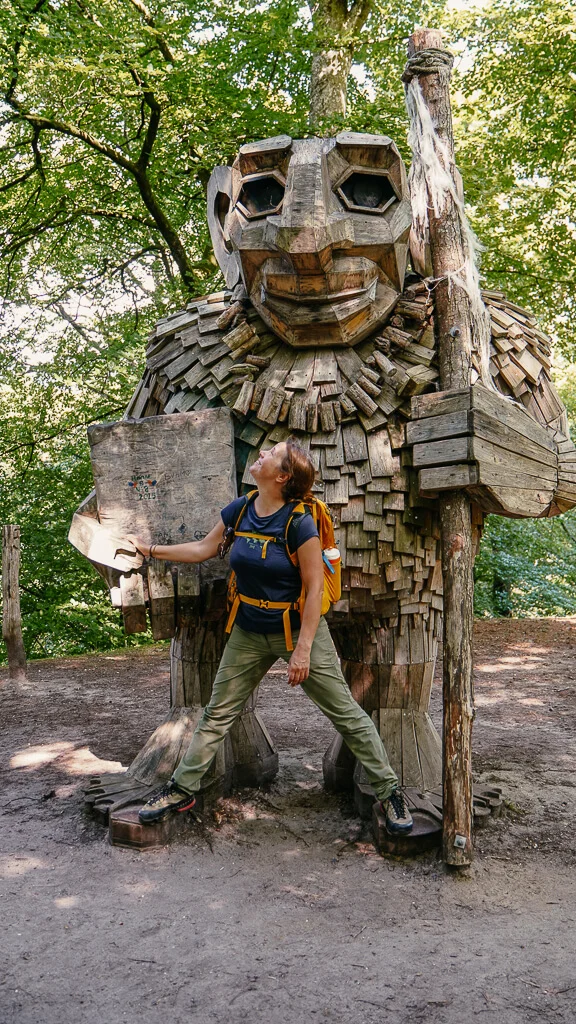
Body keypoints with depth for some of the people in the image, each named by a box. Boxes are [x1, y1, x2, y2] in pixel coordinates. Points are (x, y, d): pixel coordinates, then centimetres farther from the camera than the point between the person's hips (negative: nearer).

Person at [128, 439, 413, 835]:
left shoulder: (300, 524, -21)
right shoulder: (239, 511, -3)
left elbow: (315, 587, -19)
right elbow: (204, 549, 10)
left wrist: (303, 649, -20)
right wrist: (151, 549, 10)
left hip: (298, 628, -5)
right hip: (249, 633, 5)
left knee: (346, 713, 1)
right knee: (218, 713, 12)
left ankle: (390, 790, 16)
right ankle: (183, 789, 26)